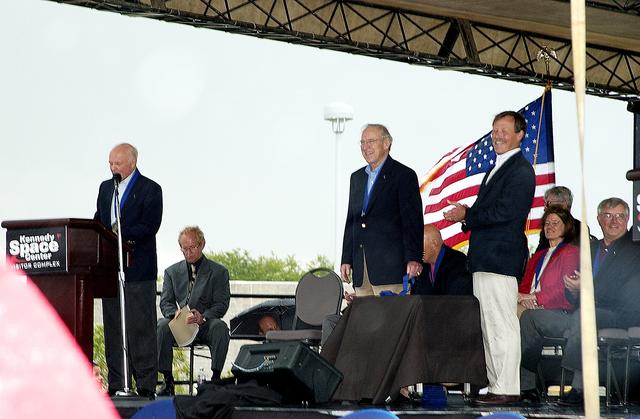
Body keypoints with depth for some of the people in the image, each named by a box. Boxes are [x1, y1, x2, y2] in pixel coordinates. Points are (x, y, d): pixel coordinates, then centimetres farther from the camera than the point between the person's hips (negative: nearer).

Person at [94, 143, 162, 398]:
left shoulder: (150, 189, -3)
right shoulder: (106, 188, 18)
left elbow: (149, 226, -12)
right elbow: (98, 221, 18)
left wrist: (118, 235, -21)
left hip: (138, 269, -6)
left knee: (141, 328, -6)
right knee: (113, 327, 6)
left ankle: (146, 384, -4)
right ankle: (116, 384, 10)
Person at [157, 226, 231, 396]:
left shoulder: (218, 272, 9)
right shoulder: (172, 272, 17)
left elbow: (222, 304, -1)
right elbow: (165, 302, 9)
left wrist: (203, 317, -21)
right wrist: (175, 313, -16)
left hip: (205, 325, -2)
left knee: (220, 327, -35)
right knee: (162, 325, -31)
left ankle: (216, 377, -30)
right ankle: (167, 379, -26)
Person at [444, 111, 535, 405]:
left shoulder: (521, 171, -10)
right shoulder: (498, 168, 22)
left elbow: (503, 212, -19)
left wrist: (466, 215, -9)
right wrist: (466, 215, 2)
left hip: (500, 259, -10)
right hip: (484, 259, 10)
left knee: (502, 325, -9)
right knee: (489, 326, 12)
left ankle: (507, 389, -7)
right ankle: (496, 384, 17)